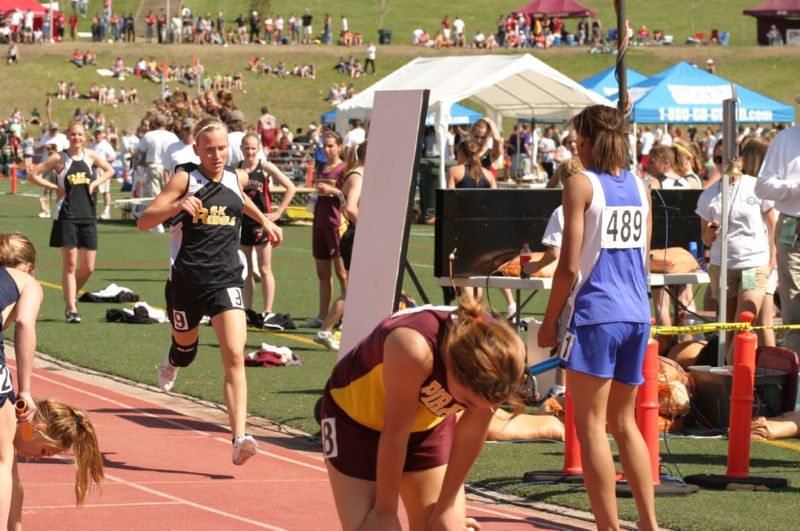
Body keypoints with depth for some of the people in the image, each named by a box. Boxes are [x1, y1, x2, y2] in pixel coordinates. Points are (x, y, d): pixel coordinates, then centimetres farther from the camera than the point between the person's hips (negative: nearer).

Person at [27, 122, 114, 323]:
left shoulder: (91, 156, 7)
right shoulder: (59, 158, -3)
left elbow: (109, 171, 23)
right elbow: (33, 175, -3)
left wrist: (94, 184, 6)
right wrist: (56, 187, -7)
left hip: (88, 216, 4)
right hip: (67, 216, -4)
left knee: (88, 267, 4)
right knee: (70, 264, -4)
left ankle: (71, 295, 29)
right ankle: (71, 308, 0)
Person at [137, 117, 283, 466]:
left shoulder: (238, 178, 9)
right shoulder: (185, 179, -4)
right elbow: (144, 221, -10)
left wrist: (264, 220, 35)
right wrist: (176, 207, -24)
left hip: (225, 280, 1)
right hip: (186, 278, -1)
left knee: (234, 355, -16)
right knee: (186, 346, 20)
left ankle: (239, 438, -23)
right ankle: (171, 364, 61)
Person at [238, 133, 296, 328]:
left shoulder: (266, 168, -6)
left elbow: (290, 187, -6)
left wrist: (278, 212, -8)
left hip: (261, 223, -4)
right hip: (242, 223, 4)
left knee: (264, 269, -4)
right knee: (246, 270, 9)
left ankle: (268, 313, -4)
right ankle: (248, 311, 16)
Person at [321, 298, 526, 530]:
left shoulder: (503, 354, -28)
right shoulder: (414, 349, -42)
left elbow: (472, 435, -13)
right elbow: (394, 434, -28)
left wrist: (447, 506, -3)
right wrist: (385, 510, -16)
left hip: (428, 423, 4)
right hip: (355, 416, -4)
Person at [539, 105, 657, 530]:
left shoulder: (581, 184, -7)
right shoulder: (639, 186, 11)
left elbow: (570, 266, -11)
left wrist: (549, 320, -3)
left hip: (596, 315, -7)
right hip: (636, 315, 7)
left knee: (591, 425, 0)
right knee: (624, 422, 16)